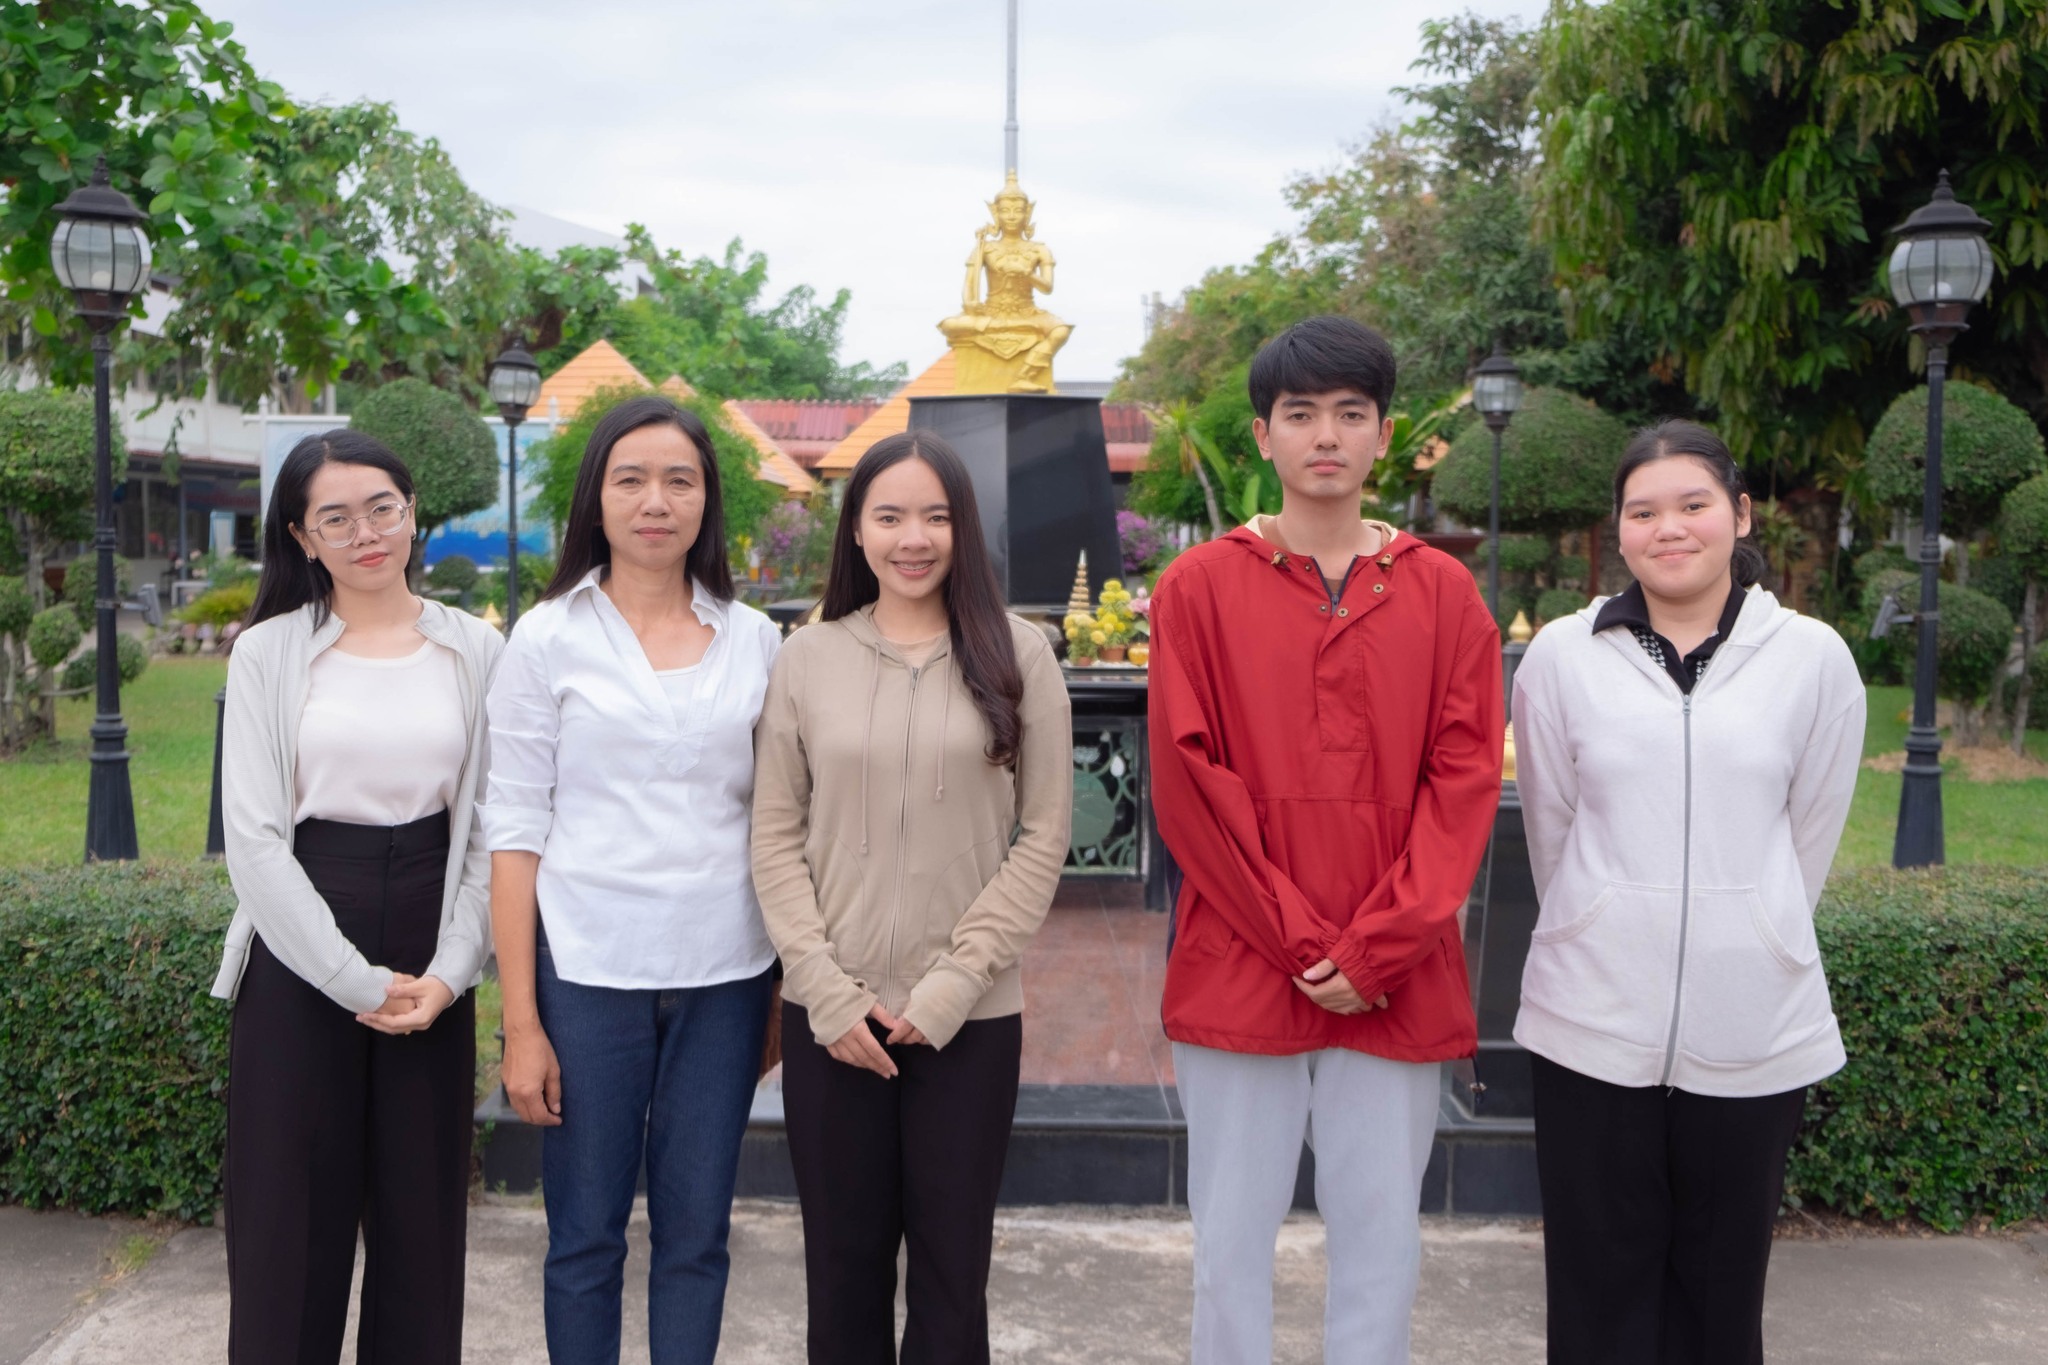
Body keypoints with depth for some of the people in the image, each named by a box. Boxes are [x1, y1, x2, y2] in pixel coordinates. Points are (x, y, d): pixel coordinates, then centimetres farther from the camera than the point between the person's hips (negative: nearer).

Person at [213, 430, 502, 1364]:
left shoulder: (475, 652, 3)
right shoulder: (268, 653, 0)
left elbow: (489, 826, 3)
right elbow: (253, 837, -5)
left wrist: (449, 970, -7)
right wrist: (355, 980, -10)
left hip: (432, 969, 1)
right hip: (300, 957, -1)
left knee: (423, 1210, 8)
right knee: (293, 1211, 5)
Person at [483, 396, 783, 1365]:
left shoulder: (754, 640, 6)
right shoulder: (549, 638, -1)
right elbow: (514, 832, -3)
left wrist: (788, 989, 6)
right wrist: (521, 1022, -6)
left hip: (724, 975, 2)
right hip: (588, 975, -2)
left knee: (696, 1234, 11)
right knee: (585, 1235, 9)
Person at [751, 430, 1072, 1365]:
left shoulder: (1017, 657, 0)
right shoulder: (807, 659, 4)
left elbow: (1042, 840, -2)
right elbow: (776, 840, 3)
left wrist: (952, 987, -9)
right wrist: (828, 991, -7)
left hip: (971, 1019, -1)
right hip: (830, 1016, 1)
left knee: (952, 1271, 8)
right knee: (842, 1265, 11)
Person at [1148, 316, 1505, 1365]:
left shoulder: (1443, 593, 6)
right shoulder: (1198, 588, 1)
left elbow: (1465, 780, 0)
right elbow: (1187, 782, -4)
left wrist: (1375, 949, -9)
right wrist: (1299, 942, -9)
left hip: (1397, 987, 1)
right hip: (1237, 970, -1)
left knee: (1382, 1240, 9)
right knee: (1231, 1241, 8)